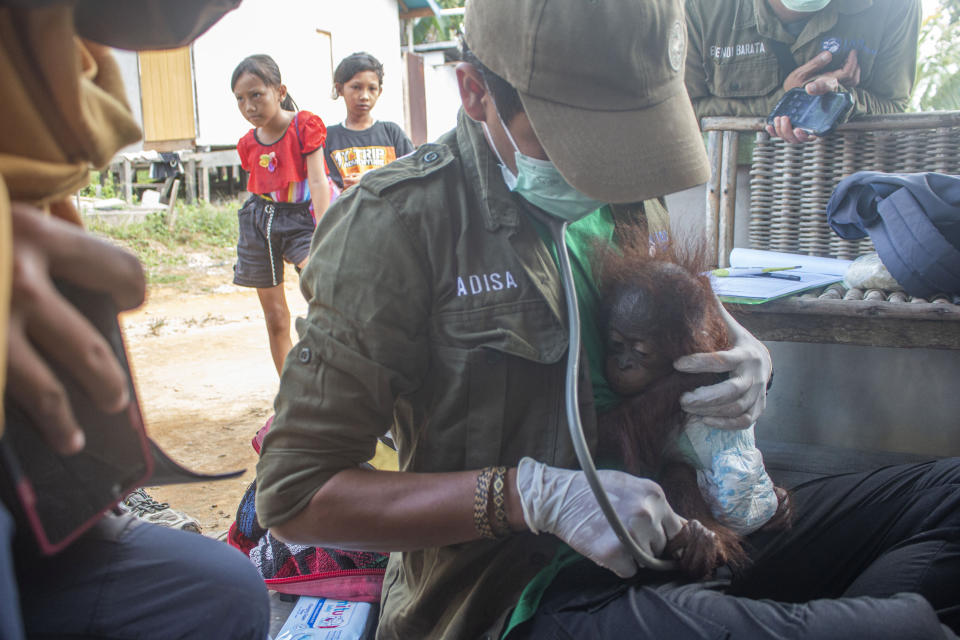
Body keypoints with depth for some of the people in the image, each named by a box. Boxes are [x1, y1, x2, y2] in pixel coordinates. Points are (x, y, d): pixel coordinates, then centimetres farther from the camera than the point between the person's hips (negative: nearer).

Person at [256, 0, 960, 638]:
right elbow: (293, 494, -14)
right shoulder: (395, 224, -13)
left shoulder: (629, 197, 6)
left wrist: (748, 360, -5)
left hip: (675, 530, 7)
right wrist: (531, 494, -24)